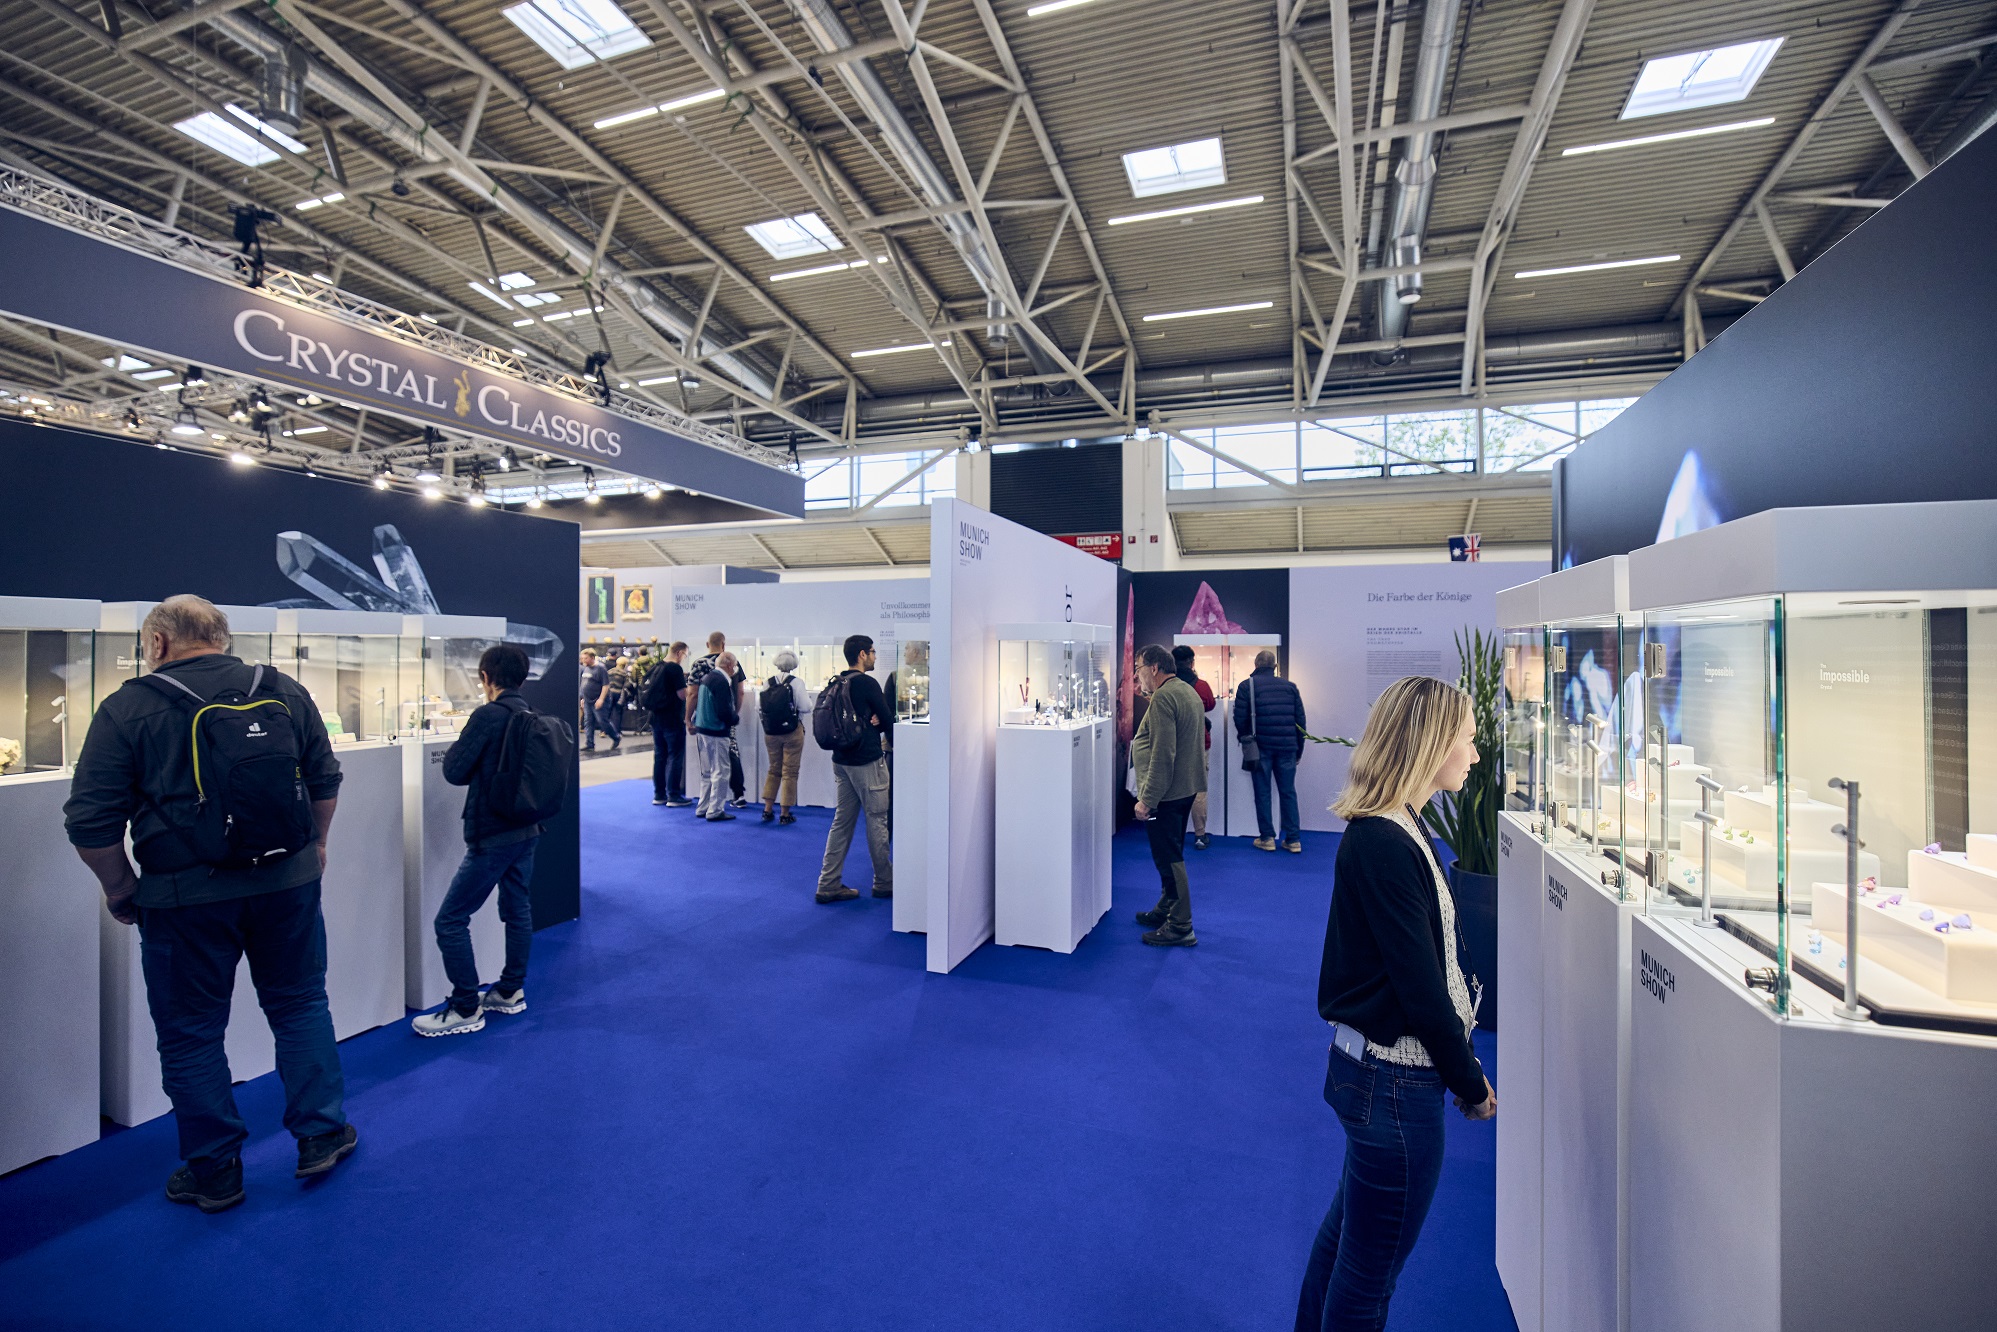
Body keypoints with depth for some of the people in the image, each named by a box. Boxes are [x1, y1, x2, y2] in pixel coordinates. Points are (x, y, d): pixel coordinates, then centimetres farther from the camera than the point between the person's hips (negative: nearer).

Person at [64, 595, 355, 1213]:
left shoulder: (127, 708, -7)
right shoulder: (286, 693, 2)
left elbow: (90, 820, -8)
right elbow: (325, 781, 8)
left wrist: (119, 885, 7)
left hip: (185, 896, -2)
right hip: (287, 883, 3)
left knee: (190, 1033, 13)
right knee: (300, 1005, 17)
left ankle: (214, 1173, 25)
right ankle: (321, 1134, 26)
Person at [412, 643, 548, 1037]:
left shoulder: (488, 715, -17)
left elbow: (454, 771, -12)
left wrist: (455, 745, 5)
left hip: (492, 837, -8)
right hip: (526, 830, 9)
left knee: (451, 920, 1)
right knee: (517, 909, 18)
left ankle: (465, 1009, 7)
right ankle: (511, 991, 31)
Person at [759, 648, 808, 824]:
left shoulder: (767, 683, -1)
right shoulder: (796, 682, -12)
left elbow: (759, 707, 0)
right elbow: (805, 708, -15)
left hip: (770, 732, 4)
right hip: (792, 732, -4)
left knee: (773, 770, 18)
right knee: (789, 772, 4)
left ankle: (767, 810, 18)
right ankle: (785, 814, 8)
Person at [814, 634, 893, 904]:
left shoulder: (835, 683, 9)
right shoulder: (867, 683, -14)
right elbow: (888, 720, -8)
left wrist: (872, 723, -2)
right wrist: (880, 723, 12)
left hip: (841, 761, 8)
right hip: (867, 762, -8)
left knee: (842, 821, 11)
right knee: (877, 821, 4)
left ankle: (829, 884, 12)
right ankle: (884, 883, 15)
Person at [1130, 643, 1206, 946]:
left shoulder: (1163, 698, -19)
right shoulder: (1189, 691, 15)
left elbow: (1162, 755, -25)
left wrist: (1147, 799, -23)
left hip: (1167, 793, -11)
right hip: (1186, 788, 11)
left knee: (1168, 858, -3)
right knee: (1170, 855, 20)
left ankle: (1181, 927, 3)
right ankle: (1165, 911, 33)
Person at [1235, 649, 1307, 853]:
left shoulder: (1247, 686, -1)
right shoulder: (1289, 686, 9)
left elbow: (1239, 717, -7)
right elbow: (1300, 719, 8)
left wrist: (1245, 738, 11)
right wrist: (1299, 748, 14)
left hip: (1261, 746, -3)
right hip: (1287, 747, 3)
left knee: (1262, 792, 6)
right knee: (1288, 792, 9)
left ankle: (1267, 837, 8)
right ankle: (1293, 839, 10)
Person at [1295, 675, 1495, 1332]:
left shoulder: (1400, 828, 5)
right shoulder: (1384, 846, -26)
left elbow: (1433, 958, 9)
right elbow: (1420, 991, -22)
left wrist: (1461, 1064, 8)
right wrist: (1473, 1085, -7)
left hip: (1369, 1068, 10)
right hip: (1396, 1082, -10)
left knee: (1347, 1229, 27)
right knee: (1369, 1273, 11)